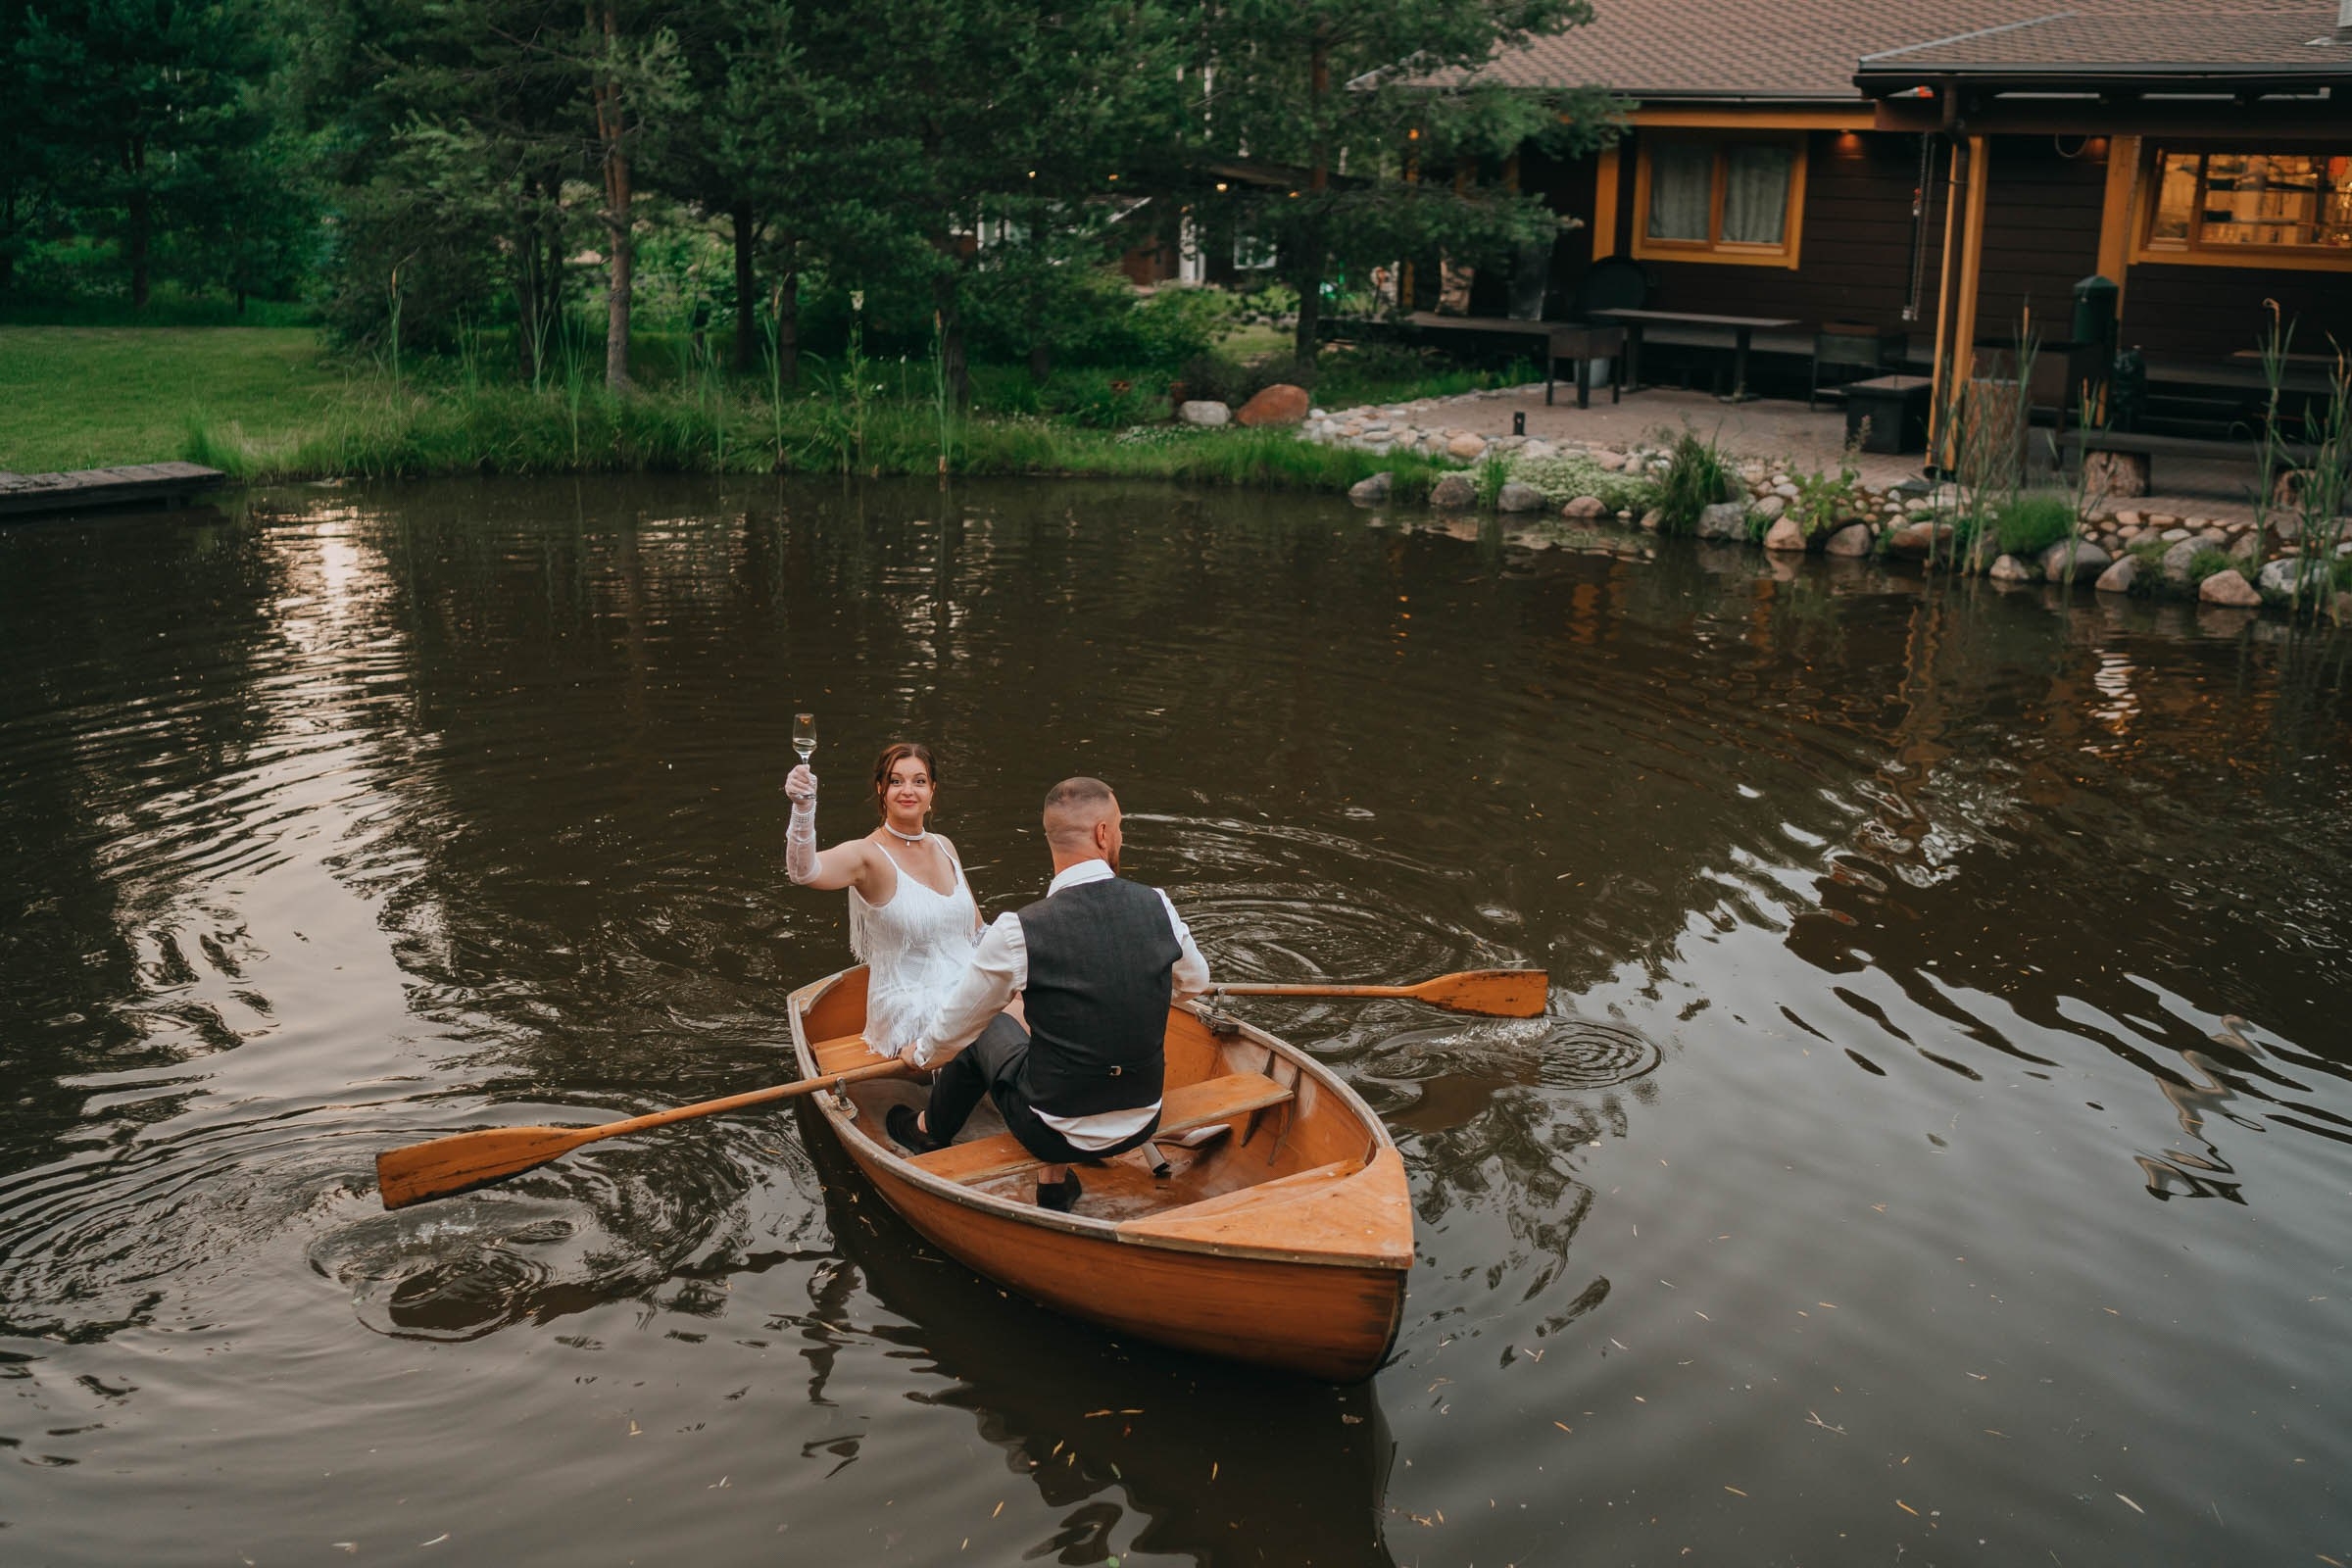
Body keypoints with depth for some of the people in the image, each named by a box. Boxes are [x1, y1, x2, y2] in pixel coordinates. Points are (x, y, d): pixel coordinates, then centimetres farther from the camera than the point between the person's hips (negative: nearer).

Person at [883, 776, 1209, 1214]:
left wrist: (921, 1054, 19)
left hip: (1055, 1135, -3)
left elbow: (954, 1028, -4)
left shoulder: (1018, 932, -19)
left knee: (987, 1027, 24)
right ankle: (1056, 1176, 28)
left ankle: (931, 1131, 49)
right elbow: (1195, 981, 12)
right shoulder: (1157, 906, -10)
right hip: (1142, 1123, 3)